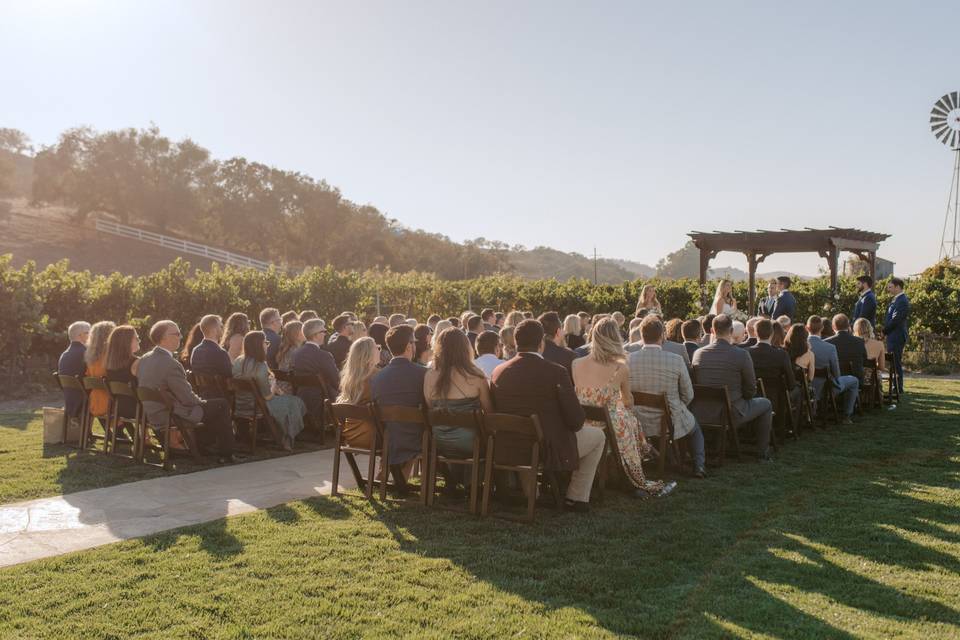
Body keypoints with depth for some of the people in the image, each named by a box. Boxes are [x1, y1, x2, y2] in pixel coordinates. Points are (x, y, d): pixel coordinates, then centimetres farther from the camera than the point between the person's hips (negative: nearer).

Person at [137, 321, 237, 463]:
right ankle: (225, 454, 11)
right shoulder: (170, 364, -26)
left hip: (152, 416, 9)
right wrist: (201, 401, 1)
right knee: (222, 405, 2)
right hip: (171, 418, -9)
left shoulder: (144, 360, 2)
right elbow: (188, 399, -22)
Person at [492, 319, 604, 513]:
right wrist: (573, 425, 7)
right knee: (598, 436, 20)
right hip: (550, 450, -5)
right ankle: (576, 498, 22)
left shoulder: (498, 372, -6)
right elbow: (576, 420, -16)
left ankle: (529, 491, 38)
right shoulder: (556, 372, -20)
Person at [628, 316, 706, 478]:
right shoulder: (676, 360, -17)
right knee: (695, 428, 33)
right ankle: (699, 465, 24)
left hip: (639, 424, 3)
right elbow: (688, 395, -6)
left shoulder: (629, 360, -12)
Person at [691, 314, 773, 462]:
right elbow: (751, 390, -6)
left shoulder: (698, 353, -5)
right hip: (731, 414, -4)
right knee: (766, 404, 22)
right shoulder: (742, 355, -15)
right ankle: (762, 453, 26)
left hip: (702, 415, 4)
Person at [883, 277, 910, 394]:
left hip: (896, 337, -10)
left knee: (896, 363, -5)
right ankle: (896, 387, 20)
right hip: (893, 336, 10)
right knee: (894, 363, 14)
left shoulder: (902, 301, -16)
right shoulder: (896, 300, 15)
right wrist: (885, 331, 8)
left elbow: (896, 319, -21)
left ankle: (898, 388, 0)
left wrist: (884, 331, -11)